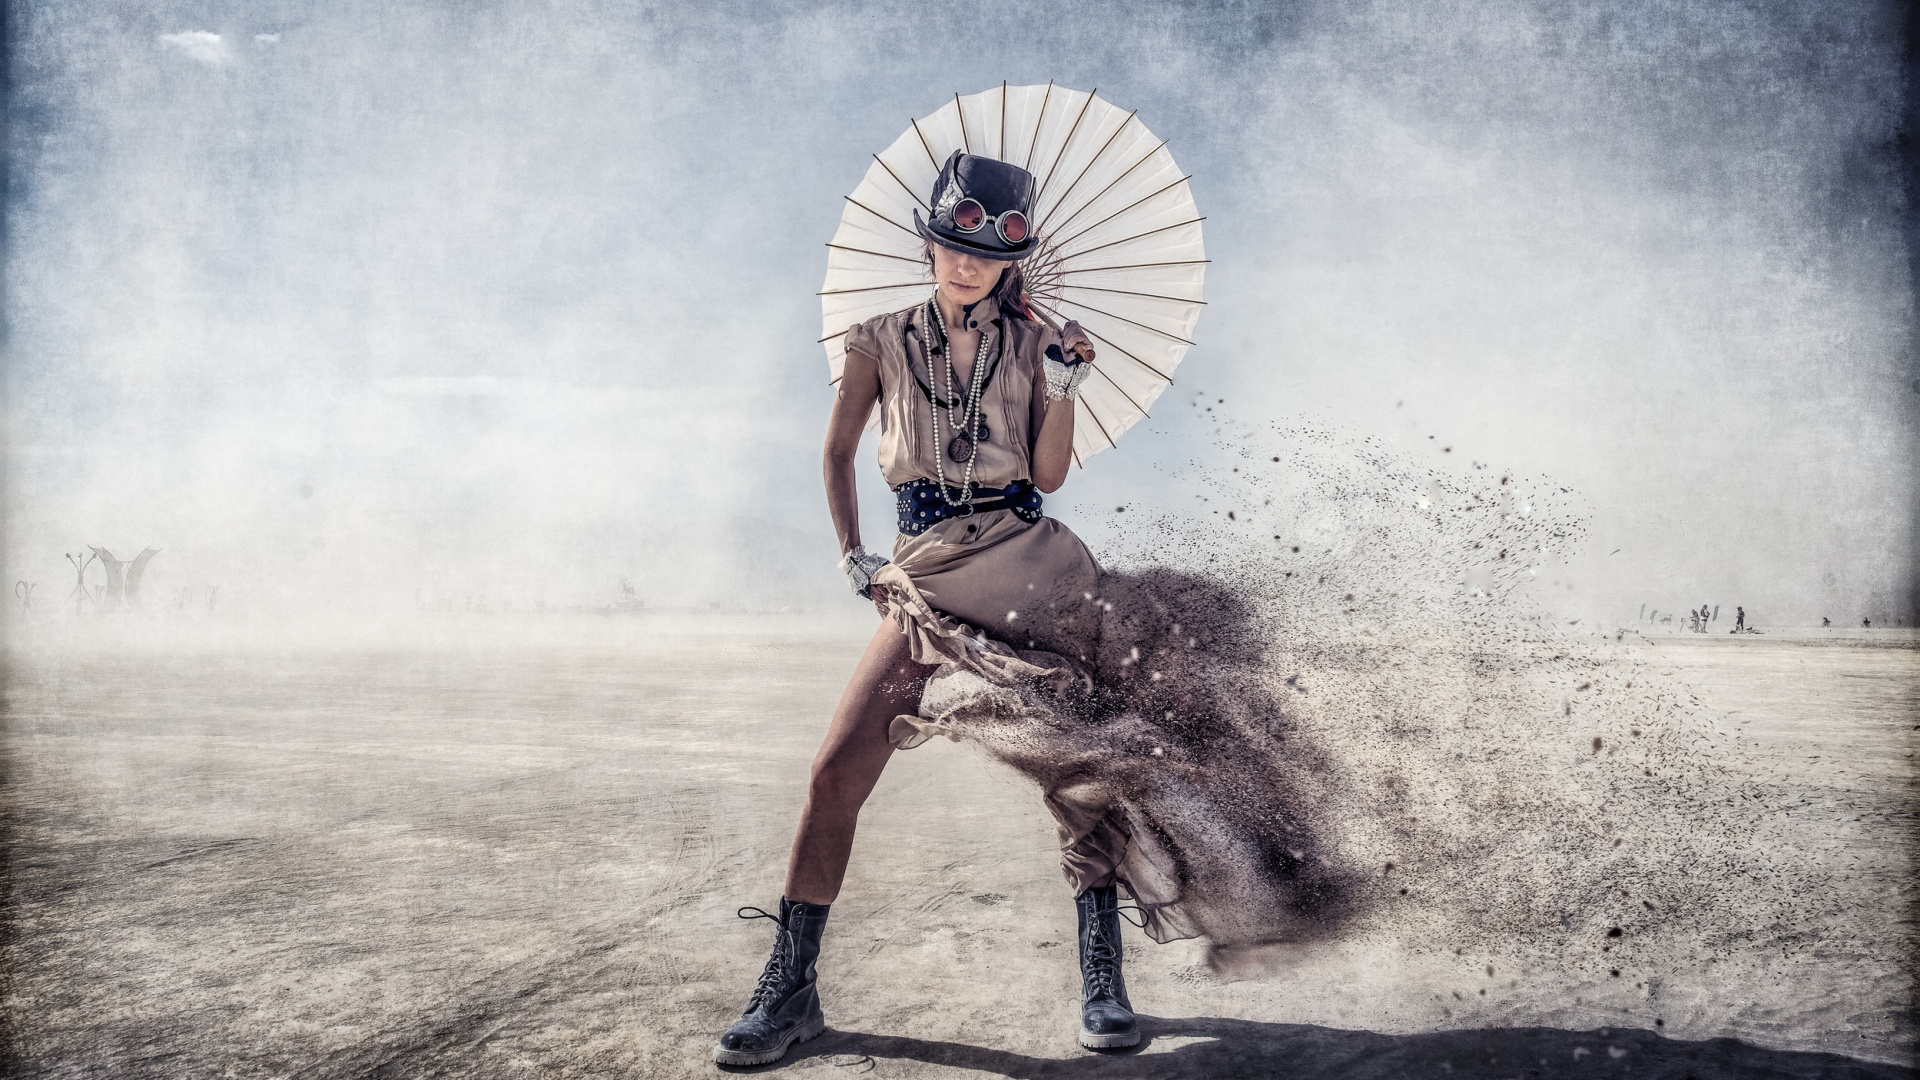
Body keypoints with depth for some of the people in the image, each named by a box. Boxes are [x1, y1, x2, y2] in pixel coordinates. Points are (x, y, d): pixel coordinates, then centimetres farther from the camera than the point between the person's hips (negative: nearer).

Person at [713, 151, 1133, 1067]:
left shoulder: (1032, 341, 7)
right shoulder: (883, 341, 8)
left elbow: (1048, 475, 3)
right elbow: (838, 452, 19)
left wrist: (1062, 389, -10)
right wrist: (851, 553, 12)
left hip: (1029, 561, 0)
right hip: (927, 572, 0)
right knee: (837, 768, -8)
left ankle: (1101, 976, 9)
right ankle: (790, 989, 4)